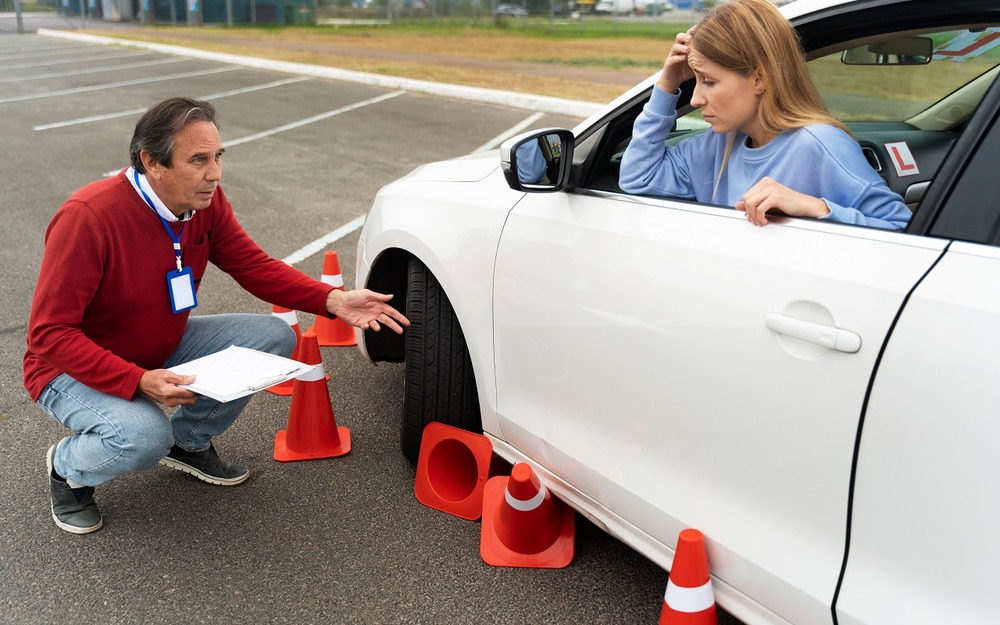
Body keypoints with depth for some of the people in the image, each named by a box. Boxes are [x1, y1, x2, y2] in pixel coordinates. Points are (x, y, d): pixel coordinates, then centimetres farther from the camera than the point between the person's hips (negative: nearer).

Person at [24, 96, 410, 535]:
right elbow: (50, 334, -28)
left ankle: (188, 442, 11)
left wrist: (334, 301, -19)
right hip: (75, 368, -6)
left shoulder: (206, 202, -12)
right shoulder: (88, 217, -31)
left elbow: (256, 267, -4)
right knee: (144, 436, -36)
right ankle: (67, 468, 3)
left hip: (162, 347, 6)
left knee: (274, 337, -10)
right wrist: (139, 382, -39)